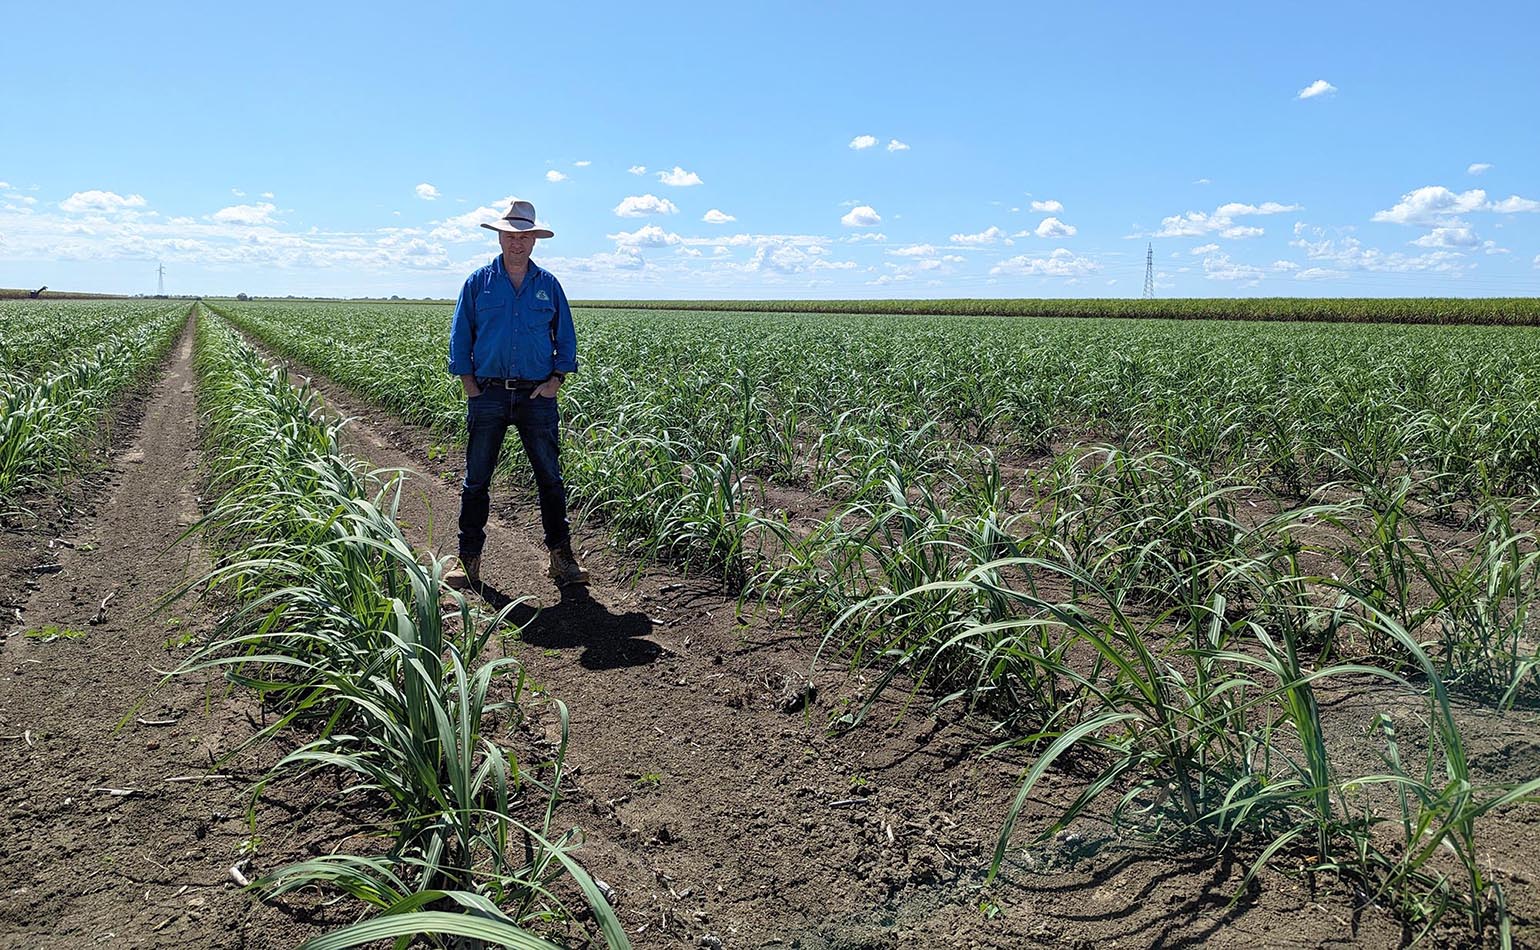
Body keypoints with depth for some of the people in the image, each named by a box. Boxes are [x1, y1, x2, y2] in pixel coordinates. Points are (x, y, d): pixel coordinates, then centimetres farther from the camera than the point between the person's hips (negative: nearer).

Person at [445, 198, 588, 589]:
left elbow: (566, 339, 11)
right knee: (476, 481, 3)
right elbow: (460, 338, 6)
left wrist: (556, 380, -1)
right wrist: (470, 387, -2)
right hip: (488, 393, 0)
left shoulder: (548, 285, 8)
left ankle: (561, 557, 11)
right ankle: (468, 561, 12)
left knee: (550, 478, 2)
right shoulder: (478, 283, 5)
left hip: (537, 396, 1)